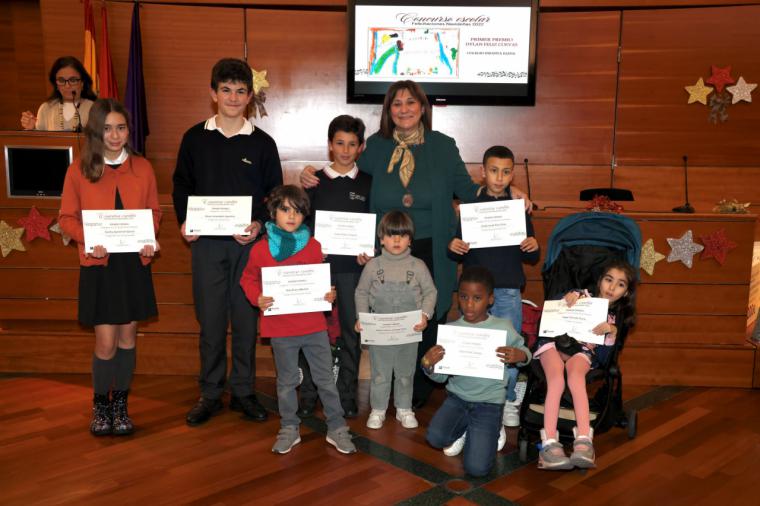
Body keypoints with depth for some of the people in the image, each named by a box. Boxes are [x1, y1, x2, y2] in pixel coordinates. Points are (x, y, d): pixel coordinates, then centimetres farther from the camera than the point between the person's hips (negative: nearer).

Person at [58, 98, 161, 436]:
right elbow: (67, 218, 1)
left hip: (135, 262, 2)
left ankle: (121, 405, 26)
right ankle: (100, 405, 22)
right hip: (98, 264, -2)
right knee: (106, 342, -2)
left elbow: (154, 211, 9)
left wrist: (149, 240, -9)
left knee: (128, 336, 9)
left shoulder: (142, 168, 3)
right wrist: (88, 240, -18)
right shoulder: (79, 170, -2)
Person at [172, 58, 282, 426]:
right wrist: (184, 221, -5)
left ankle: (243, 391, 19)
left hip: (248, 243, 0)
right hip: (206, 242, 0)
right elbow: (181, 185, 11)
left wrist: (259, 224, -11)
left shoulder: (262, 143, 4)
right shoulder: (195, 138, 6)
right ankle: (209, 393, 18)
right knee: (210, 319, 5)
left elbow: (275, 193, 5)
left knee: (246, 317, 5)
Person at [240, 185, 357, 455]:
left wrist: (329, 294, -9)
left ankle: (337, 428, 21)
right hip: (280, 328, -1)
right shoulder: (261, 249, -5)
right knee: (287, 381, 14)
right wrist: (257, 298, -13)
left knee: (326, 379, 8)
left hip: (314, 325, 1)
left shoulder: (313, 246, 0)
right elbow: (248, 279, 5)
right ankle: (289, 429, 29)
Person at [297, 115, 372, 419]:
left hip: (352, 265, 0)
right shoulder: (315, 181, 7)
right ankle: (308, 394, 13)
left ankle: (347, 395, 16)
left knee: (351, 329, 4)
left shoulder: (368, 184, 7)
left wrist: (368, 251, -8)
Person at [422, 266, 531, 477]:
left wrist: (521, 356, -18)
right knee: (436, 437, -25)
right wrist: (428, 365, -22)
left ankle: (492, 430, 20)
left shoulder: (503, 328, -9)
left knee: (477, 468, -13)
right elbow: (441, 376, 0)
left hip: (489, 402, -2)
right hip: (457, 397, 2)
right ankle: (463, 430, 12)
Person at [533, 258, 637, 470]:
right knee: (557, 380, -33)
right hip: (555, 342, -1)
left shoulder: (614, 319, 15)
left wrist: (612, 331, -11)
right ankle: (549, 442, -42)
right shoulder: (583, 297, 13)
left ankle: (583, 440, -44)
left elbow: (603, 358, 4)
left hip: (583, 352, 1)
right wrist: (570, 296, -11)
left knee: (575, 375, -35)